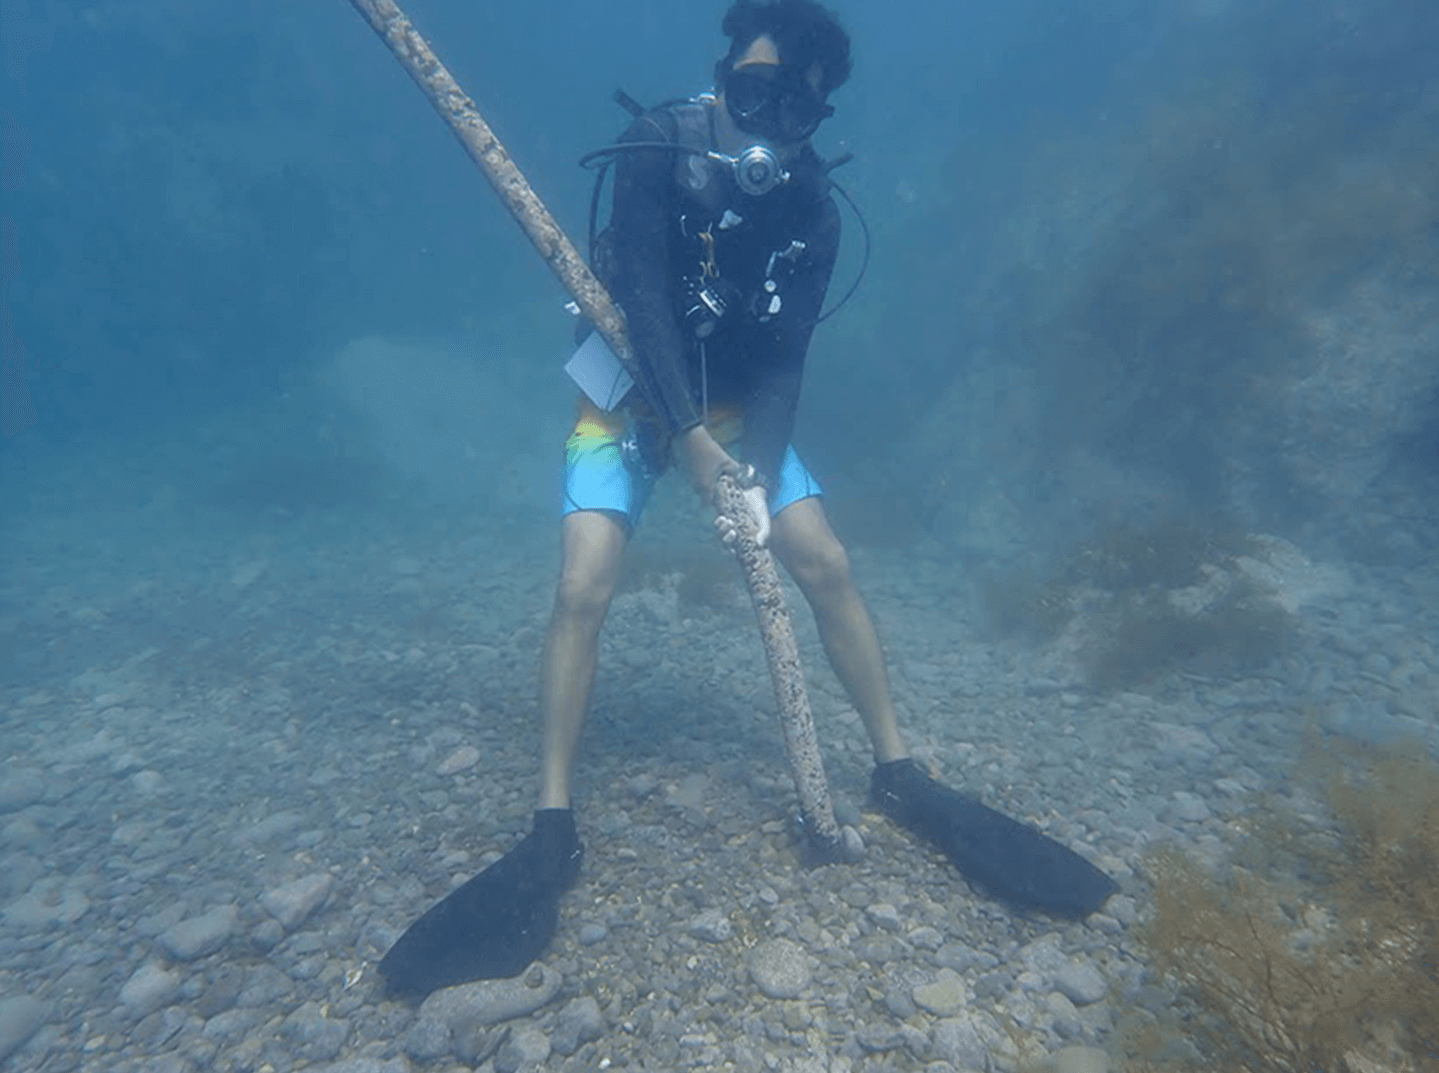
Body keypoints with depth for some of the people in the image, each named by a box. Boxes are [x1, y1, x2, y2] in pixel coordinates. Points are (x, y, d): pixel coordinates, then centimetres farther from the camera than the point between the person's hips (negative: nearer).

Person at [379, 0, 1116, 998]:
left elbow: (783, 360, -11)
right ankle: (553, 833, -6)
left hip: (738, 407, 3)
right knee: (584, 586, -19)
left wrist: (755, 469, -25)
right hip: (634, 394, -2)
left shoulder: (813, 210, -7)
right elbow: (642, 298, -22)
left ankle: (901, 774, 7)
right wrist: (692, 441, -30)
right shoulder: (659, 148, -15)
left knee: (827, 564, -10)